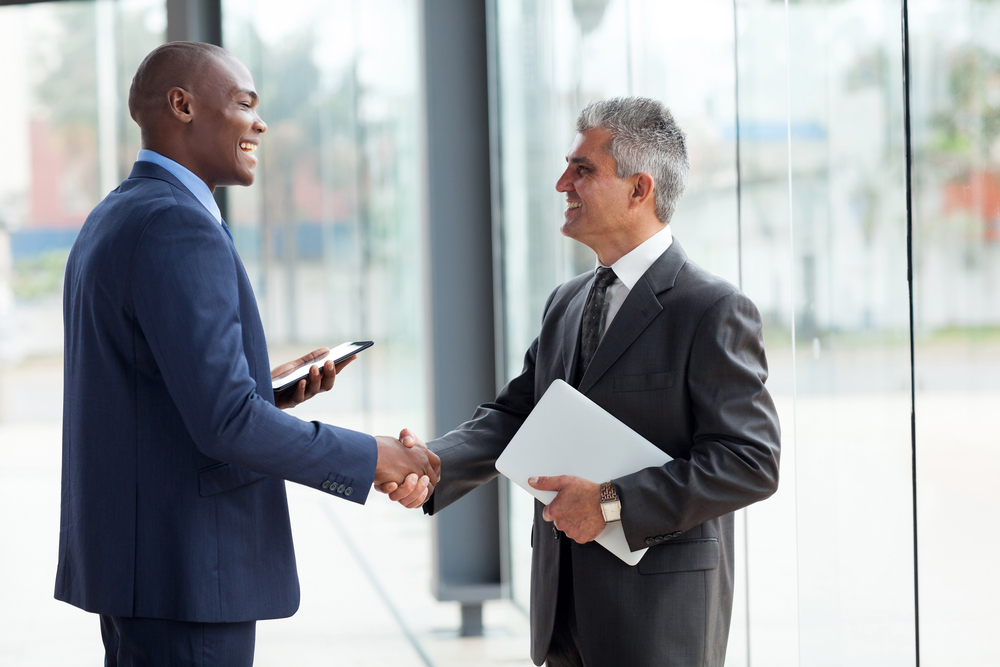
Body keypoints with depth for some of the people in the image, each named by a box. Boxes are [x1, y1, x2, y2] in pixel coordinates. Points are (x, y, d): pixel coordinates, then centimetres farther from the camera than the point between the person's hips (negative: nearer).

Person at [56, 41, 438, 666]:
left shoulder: (113, 220, 15)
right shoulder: (178, 227, -18)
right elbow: (225, 421, -24)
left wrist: (267, 393, 11)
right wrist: (370, 456, -14)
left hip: (126, 548, 10)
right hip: (185, 568, -10)